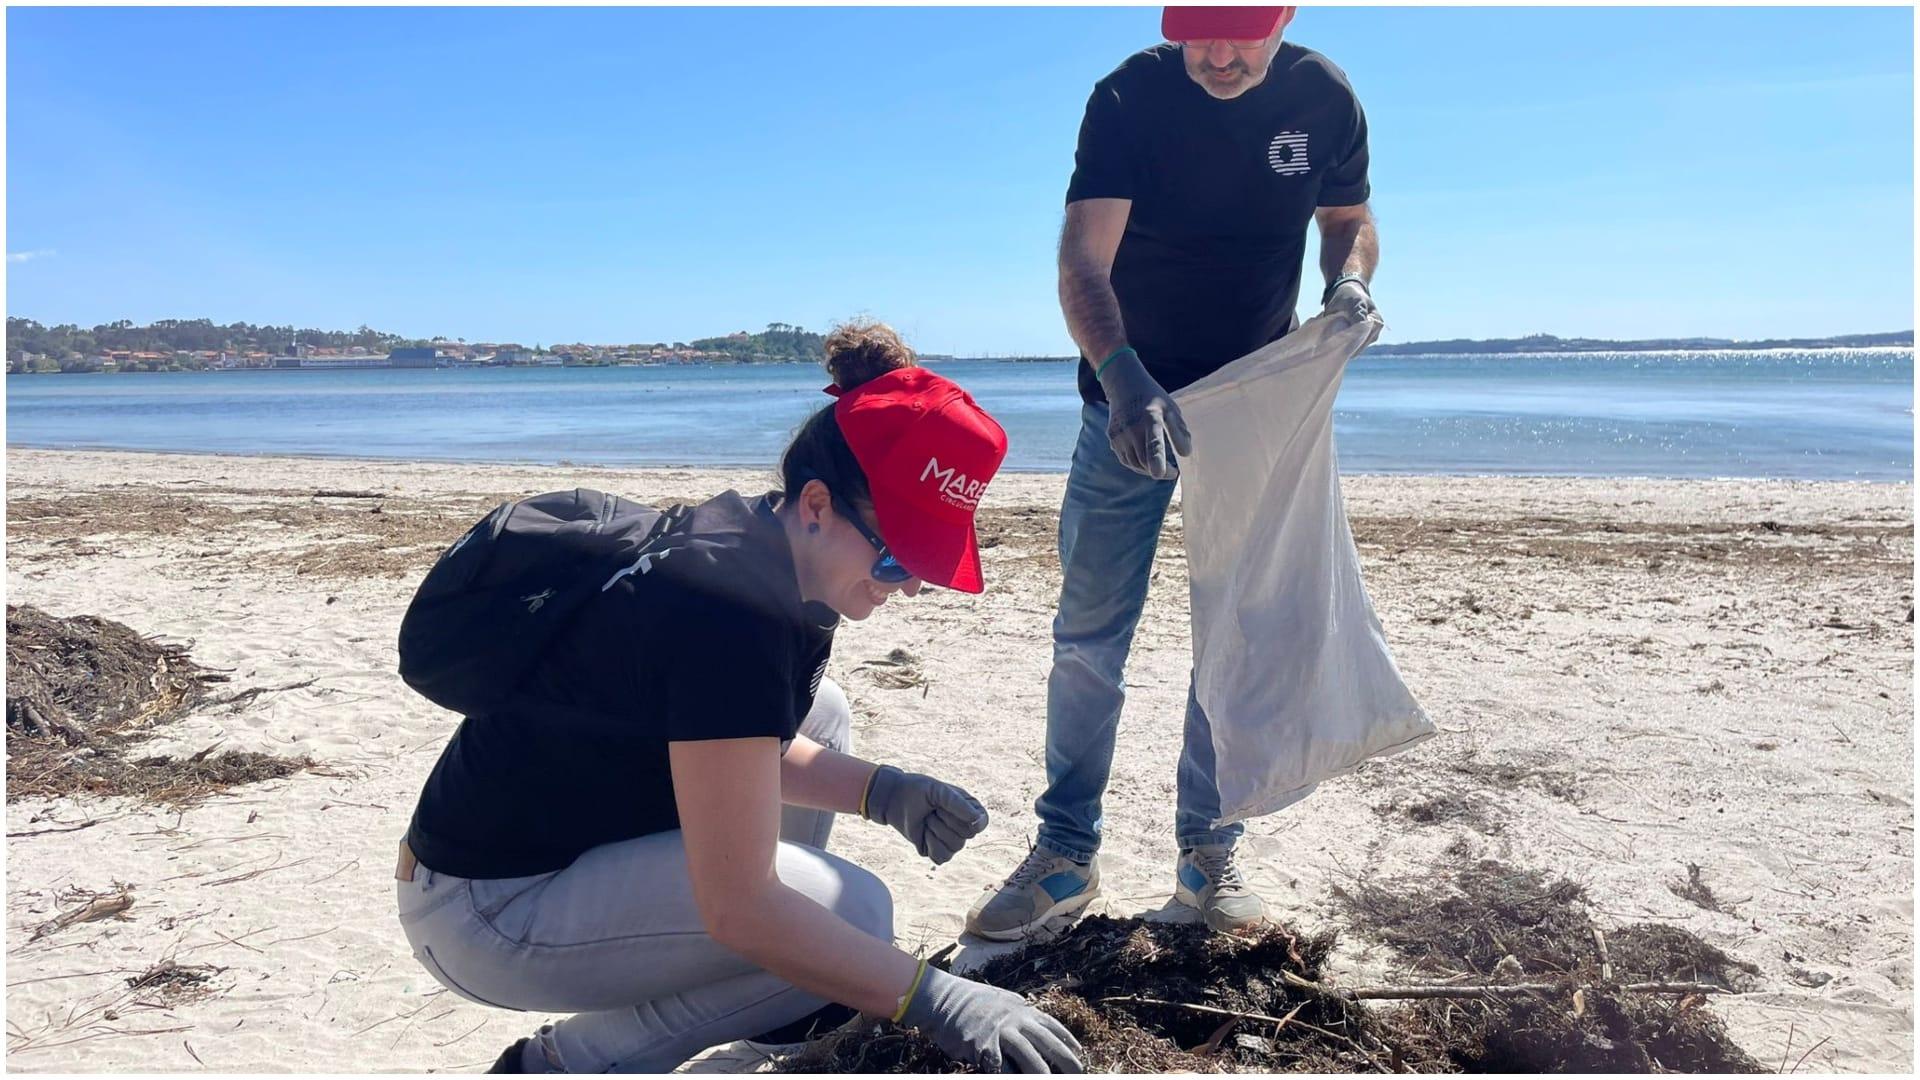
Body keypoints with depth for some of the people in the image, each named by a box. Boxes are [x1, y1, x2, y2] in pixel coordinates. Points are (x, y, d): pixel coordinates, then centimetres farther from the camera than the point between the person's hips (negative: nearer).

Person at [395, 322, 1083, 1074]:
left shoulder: (758, 545, -2)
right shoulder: (727, 606, -30)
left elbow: (755, 746, 11)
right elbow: (737, 908, -29)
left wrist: (883, 792, -3)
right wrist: (935, 998, -26)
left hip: (572, 836, 10)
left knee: (820, 713, 12)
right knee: (855, 912, -18)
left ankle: (785, 1014, 16)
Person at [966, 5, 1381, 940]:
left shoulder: (1324, 100, -6)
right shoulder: (1130, 96, -15)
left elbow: (1349, 220, 10)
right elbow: (1082, 261, -26)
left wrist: (1350, 282, -14)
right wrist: (1124, 379, -43)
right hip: (1130, 399, -2)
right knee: (1088, 635, -2)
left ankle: (1207, 857, 18)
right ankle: (1066, 854, 11)